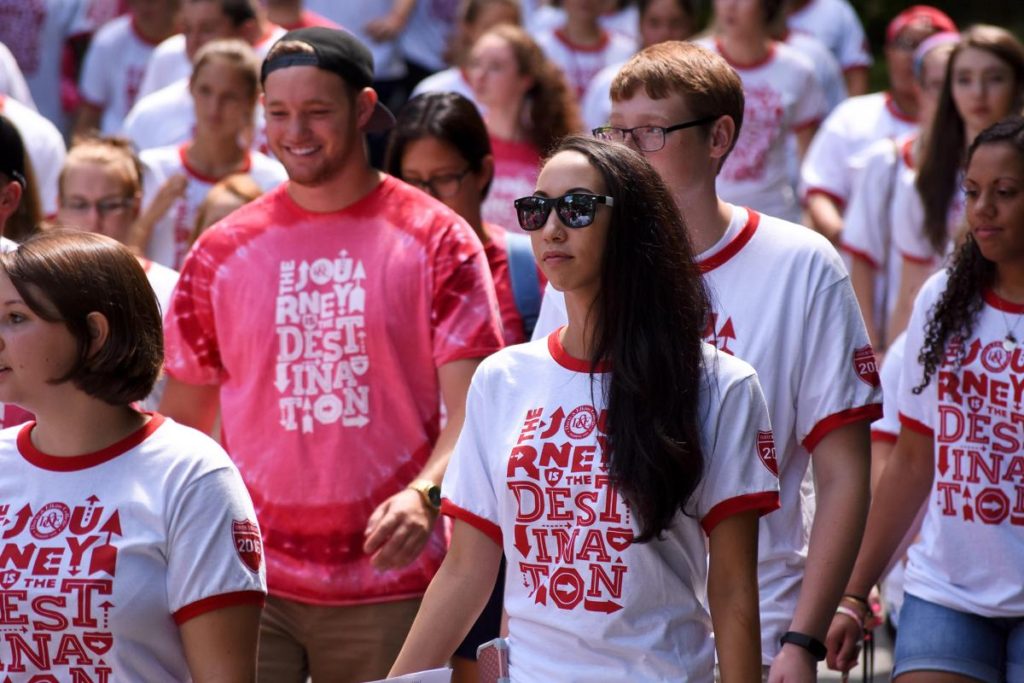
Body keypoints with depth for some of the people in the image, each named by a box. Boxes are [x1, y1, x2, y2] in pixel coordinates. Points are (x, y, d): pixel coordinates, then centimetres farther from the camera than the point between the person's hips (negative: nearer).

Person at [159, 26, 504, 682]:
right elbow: (183, 422, 11)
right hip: (251, 583, 1)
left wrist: (424, 494, -25)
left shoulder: (437, 240, -1)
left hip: (391, 584, -1)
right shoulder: (223, 252, 5)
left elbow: (472, 407, -7)